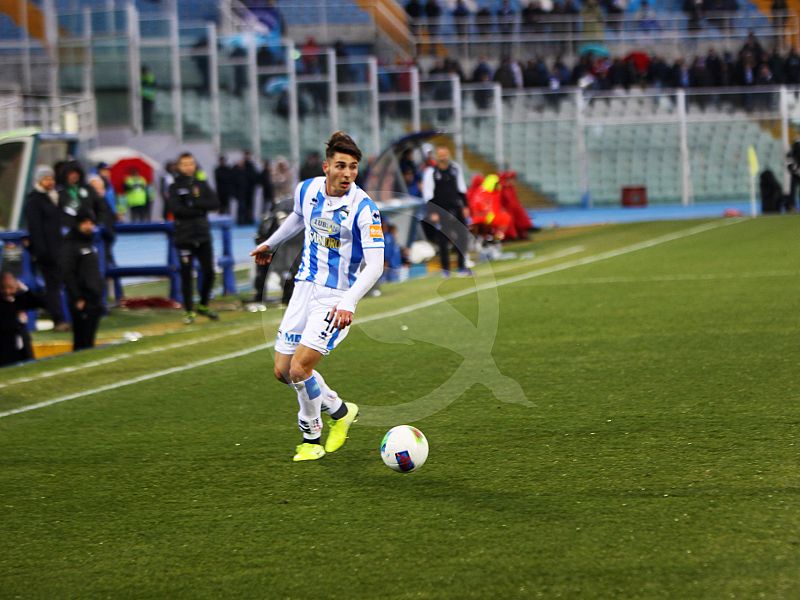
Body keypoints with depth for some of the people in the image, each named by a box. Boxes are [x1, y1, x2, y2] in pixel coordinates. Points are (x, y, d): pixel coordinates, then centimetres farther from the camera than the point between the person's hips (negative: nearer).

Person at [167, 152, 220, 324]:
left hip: (203, 235, 3)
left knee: (209, 272, 5)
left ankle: (204, 306, 23)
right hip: (184, 237, -3)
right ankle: (189, 311, 7)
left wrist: (195, 202, -15)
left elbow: (215, 203, -3)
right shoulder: (175, 187, 0)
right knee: (186, 274, -1)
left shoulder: (202, 185, 10)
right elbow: (175, 209, -15)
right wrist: (199, 210, -14)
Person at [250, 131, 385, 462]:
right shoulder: (307, 189, -2)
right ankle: (338, 408, 30)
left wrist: (348, 302, -40)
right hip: (305, 287, 6)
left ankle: (312, 436, 11)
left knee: (300, 368, -15)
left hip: (336, 299, -6)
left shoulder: (363, 208, -20)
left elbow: (375, 264, -27)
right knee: (283, 370, 6)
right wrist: (271, 243, 37)